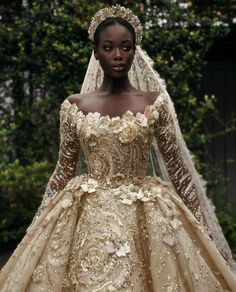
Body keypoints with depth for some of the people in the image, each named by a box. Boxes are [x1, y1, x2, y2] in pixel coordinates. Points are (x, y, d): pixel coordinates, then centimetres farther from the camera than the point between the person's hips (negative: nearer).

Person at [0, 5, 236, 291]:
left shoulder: (155, 103, -1)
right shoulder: (75, 106, 3)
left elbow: (178, 166, 3)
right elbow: (63, 170, 10)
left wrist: (201, 227, 4)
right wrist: (42, 223, 11)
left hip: (146, 215, -1)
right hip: (87, 217, 1)